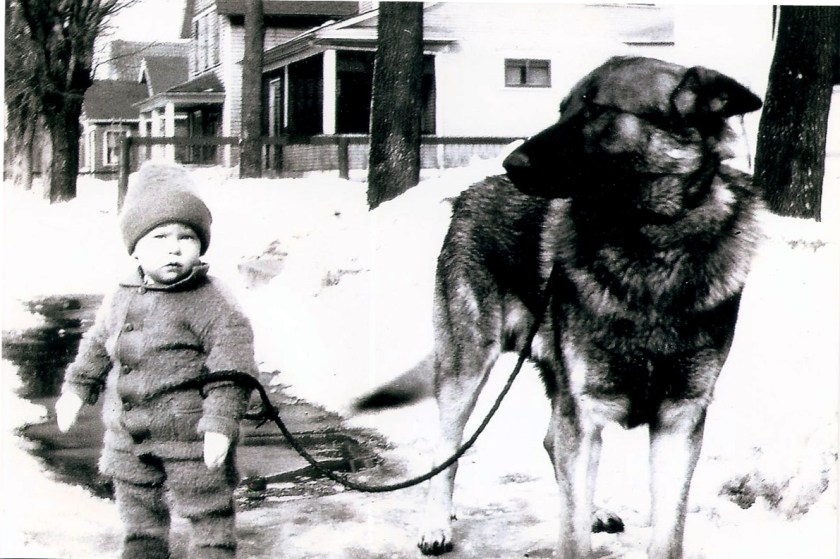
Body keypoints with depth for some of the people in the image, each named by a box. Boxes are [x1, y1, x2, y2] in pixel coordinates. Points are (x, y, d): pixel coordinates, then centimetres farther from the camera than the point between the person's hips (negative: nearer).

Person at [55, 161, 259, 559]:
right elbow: (97, 346, 20)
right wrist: (77, 387, 20)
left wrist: (220, 422, -22)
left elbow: (231, 365, -18)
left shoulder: (209, 302, -15)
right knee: (137, 507, 21)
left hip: (189, 434, -6)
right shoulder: (121, 299, 4)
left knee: (207, 511, 4)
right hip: (128, 436, 6)